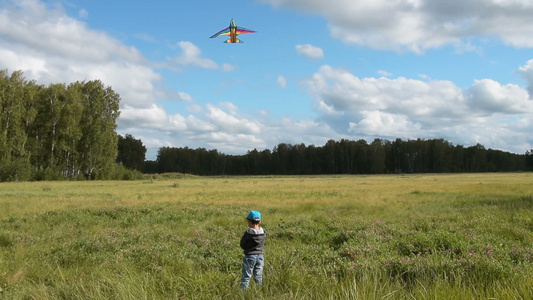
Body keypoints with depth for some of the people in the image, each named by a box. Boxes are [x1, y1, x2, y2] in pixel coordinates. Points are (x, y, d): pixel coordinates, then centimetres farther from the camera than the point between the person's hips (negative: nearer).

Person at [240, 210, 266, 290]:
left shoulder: (248, 233, -16)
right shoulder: (263, 233, -4)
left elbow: (242, 245, -7)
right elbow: (263, 244, 6)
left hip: (249, 256, -4)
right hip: (260, 256, 4)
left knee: (246, 277, 4)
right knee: (258, 276, 13)